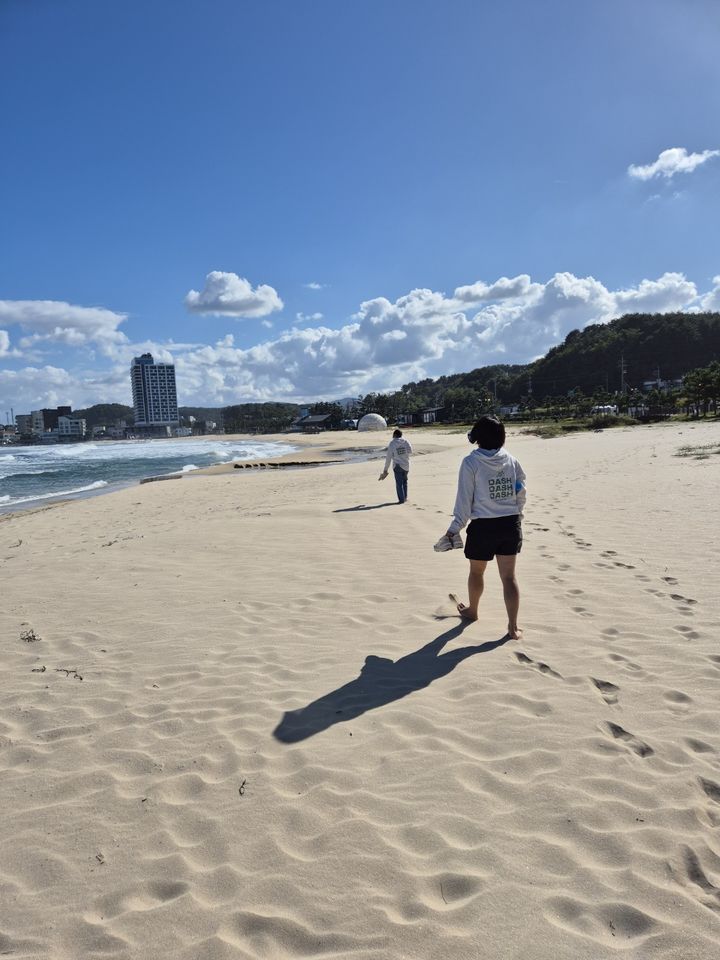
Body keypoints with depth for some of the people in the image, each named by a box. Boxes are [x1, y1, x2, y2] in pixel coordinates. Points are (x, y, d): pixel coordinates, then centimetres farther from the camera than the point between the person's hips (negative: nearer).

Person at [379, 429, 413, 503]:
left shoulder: (392, 444, -6)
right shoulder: (406, 442, 1)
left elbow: (388, 458, -5)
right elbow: (410, 453, 4)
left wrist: (385, 469, 1)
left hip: (398, 465, -4)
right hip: (406, 465, 4)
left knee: (399, 483, 1)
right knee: (404, 481, 20)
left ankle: (401, 499, -2)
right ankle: (405, 497, 25)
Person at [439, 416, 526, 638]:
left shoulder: (471, 463, -11)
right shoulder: (511, 461, 0)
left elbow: (464, 500, -11)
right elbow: (521, 493, 4)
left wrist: (454, 528, -2)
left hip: (483, 527, -3)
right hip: (511, 524, 3)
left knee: (476, 571, 20)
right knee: (509, 576, 9)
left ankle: (472, 610, 42)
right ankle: (513, 626, 9)